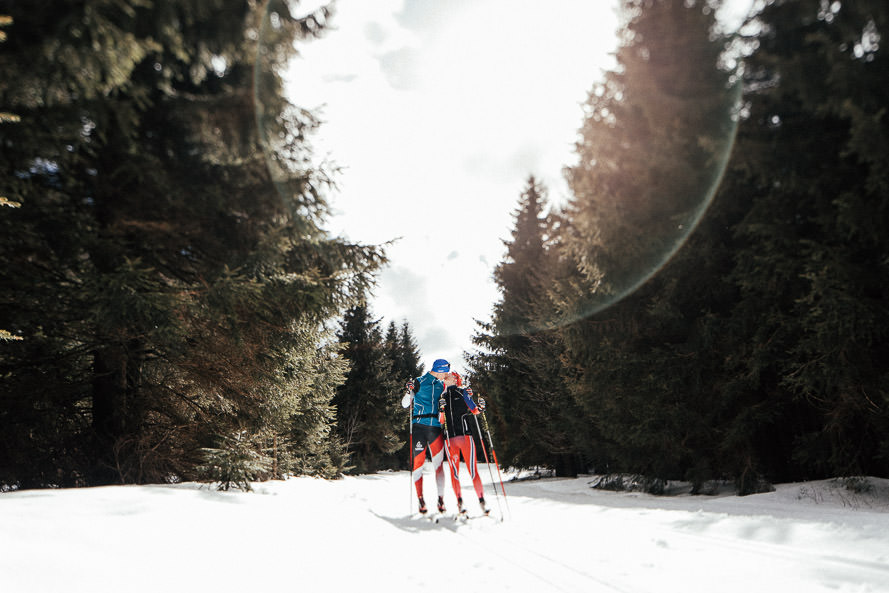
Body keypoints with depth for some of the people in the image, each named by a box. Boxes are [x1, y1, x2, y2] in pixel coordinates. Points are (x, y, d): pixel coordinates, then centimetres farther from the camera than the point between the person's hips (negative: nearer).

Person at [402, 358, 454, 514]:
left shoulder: (441, 384, 14)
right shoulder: (419, 382, 1)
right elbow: (404, 404, 1)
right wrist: (409, 391, -18)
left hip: (436, 427, 3)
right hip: (419, 426, -3)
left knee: (438, 463, -3)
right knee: (417, 463, -2)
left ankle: (441, 499, 2)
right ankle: (420, 499, 6)